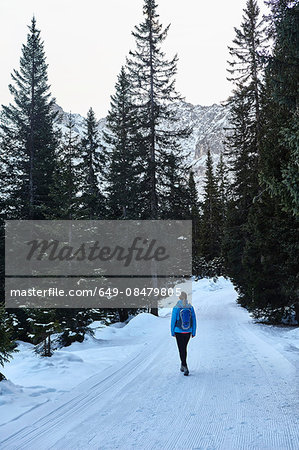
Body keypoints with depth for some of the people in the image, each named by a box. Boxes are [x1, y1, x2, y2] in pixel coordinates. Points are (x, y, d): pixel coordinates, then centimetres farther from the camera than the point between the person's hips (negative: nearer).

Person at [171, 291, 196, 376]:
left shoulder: (176, 308, -13)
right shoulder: (190, 307, -3)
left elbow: (173, 321, -8)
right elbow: (194, 320, 1)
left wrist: (172, 332, 3)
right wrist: (193, 332, 9)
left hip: (179, 331, -3)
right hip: (188, 332, 4)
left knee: (181, 350, 1)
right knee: (184, 348, 20)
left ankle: (186, 368, -9)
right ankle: (182, 366, 31)